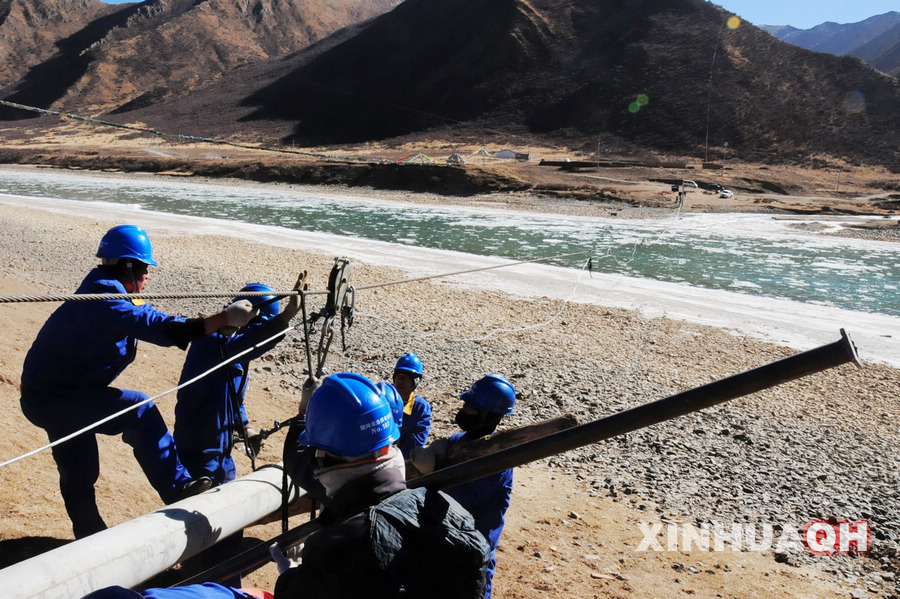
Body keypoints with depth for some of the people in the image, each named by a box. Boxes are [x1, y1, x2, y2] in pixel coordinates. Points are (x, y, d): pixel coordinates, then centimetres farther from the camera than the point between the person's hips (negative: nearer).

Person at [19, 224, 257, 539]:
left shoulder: (117, 296, 5)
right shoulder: (104, 298, -27)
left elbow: (157, 322, 7)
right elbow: (159, 328, -38)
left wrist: (221, 323, -2)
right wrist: (224, 318, -40)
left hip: (56, 394, 10)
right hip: (50, 398, -10)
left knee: (80, 474, 18)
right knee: (139, 410, -22)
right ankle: (177, 489, -18)